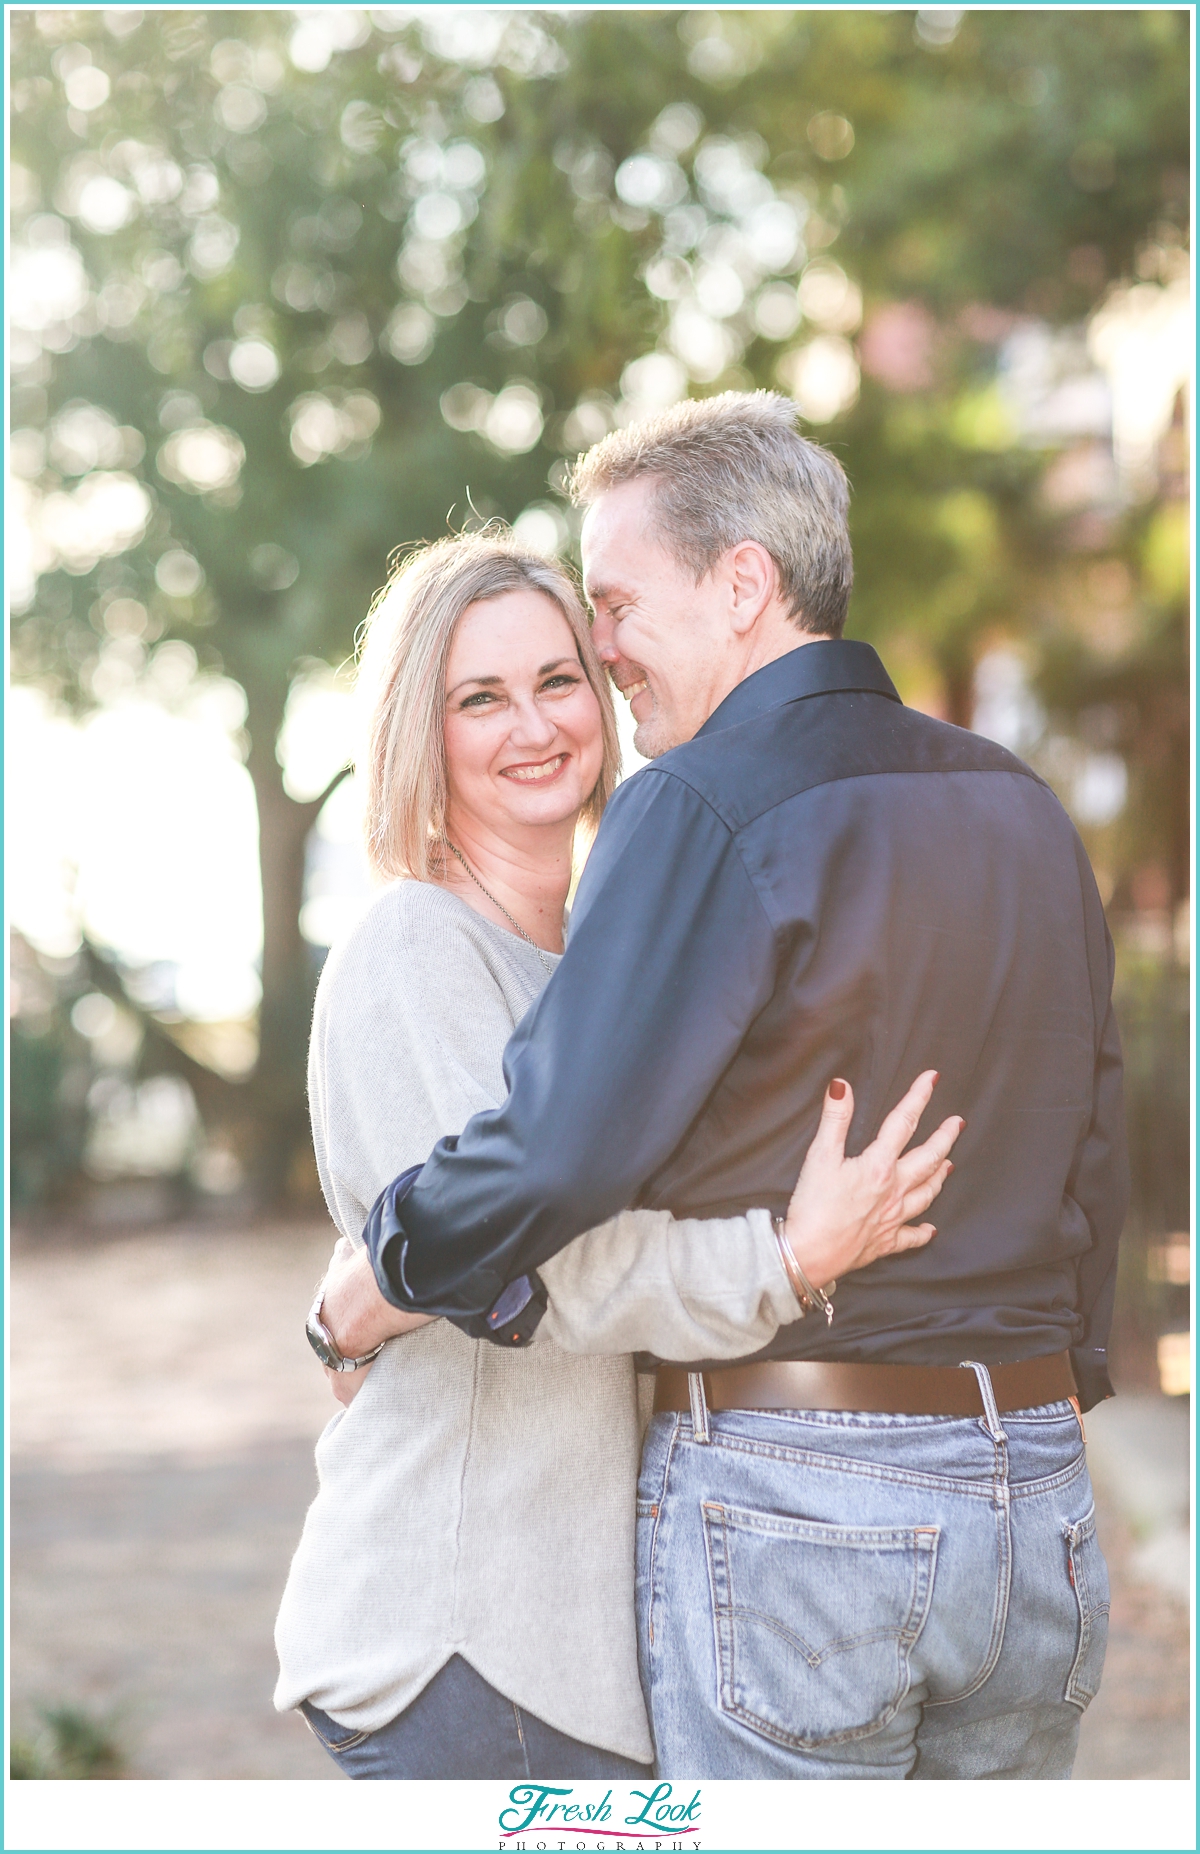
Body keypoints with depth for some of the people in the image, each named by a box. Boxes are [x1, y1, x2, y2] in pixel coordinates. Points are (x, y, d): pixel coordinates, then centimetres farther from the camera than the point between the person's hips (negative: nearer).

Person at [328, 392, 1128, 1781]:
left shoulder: (703, 808, -13)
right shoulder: (1021, 809, 10)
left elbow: (561, 1148, -21)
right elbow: (1093, 1166, 14)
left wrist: (385, 1278, -4)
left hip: (785, 1496, -6)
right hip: (1034, 1488, 7)